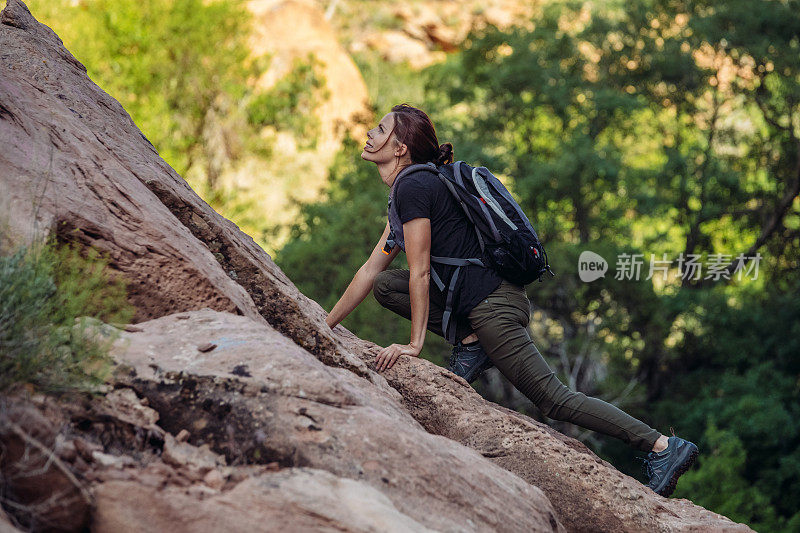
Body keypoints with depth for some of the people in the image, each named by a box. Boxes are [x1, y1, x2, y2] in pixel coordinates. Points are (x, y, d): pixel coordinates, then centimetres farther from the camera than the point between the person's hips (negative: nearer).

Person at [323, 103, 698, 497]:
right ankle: (471, 342, 4)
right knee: (386, 287, 12)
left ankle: (664, 447, -11)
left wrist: (415, 345, -13)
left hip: (493, 304, -10)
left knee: (555, 400, -10)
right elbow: (370, 271, 22)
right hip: (471, 301, 10)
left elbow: (420, 273, -15)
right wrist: (324, 325, 21)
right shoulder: (401, 194, 18)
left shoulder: (413, 186, -12)